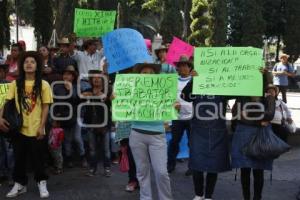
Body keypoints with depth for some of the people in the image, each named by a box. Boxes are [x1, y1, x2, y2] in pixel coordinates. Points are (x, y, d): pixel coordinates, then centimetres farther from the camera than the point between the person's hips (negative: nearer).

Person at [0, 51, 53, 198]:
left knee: (37, 158, 5)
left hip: (35, 129, -2)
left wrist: (41, 127, -7)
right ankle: (19, 184, 25)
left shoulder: (43, 85, -3)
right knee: (19, 158, 11)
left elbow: (45, 107, -2)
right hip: (19, 128, 2)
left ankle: (41, 183, 21)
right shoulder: (15, 84, 2)